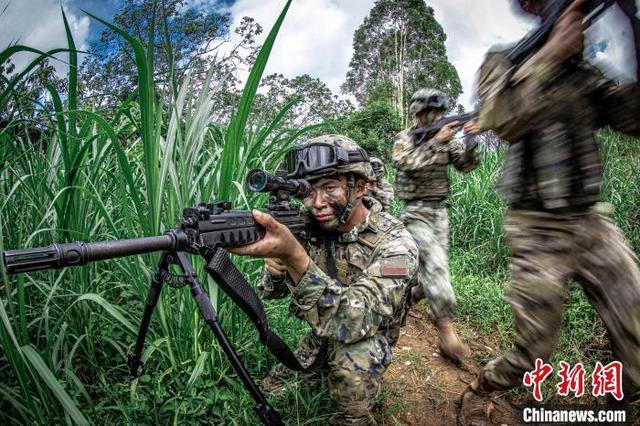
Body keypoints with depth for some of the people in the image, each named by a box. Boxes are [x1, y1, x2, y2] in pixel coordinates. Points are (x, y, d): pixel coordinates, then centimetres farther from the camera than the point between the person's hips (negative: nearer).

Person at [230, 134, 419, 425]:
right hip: (322, 331, 5)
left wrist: (294, 256, -54)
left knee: (352, 360, -35)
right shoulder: (312, 227, -13)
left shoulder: (394, 242, -28)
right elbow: (271, 291, -4)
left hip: (367, 338, -5)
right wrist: (275, 269, -29)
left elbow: (355, 322, -42)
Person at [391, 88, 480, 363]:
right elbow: (405, 163, -25)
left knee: (434, 265, 11)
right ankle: (446, 333, -14)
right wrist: (436, 141, -26)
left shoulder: (444, 139, 9)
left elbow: (466, 165, 2)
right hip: (416, 213, -6)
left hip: (440, 210, 6)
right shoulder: (404, 138, -5)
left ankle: (410, 298, 37)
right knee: (434, 265, -15)